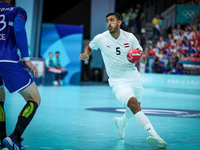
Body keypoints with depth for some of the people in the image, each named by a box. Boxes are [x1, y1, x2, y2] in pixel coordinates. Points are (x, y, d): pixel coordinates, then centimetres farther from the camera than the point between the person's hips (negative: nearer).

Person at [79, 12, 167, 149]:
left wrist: (142, 56, -26)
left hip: (133, 76, 3)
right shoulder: (100, 39, -7)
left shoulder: (130, 37, -5)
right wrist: (86, 54, -7)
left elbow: (144, 60, -2)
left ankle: (121, 122, 51)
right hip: (118, 81, -3)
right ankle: (155, 136, -34)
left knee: (134, 109, 16)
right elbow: (89, 47, 15)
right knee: (134, 105, -25)